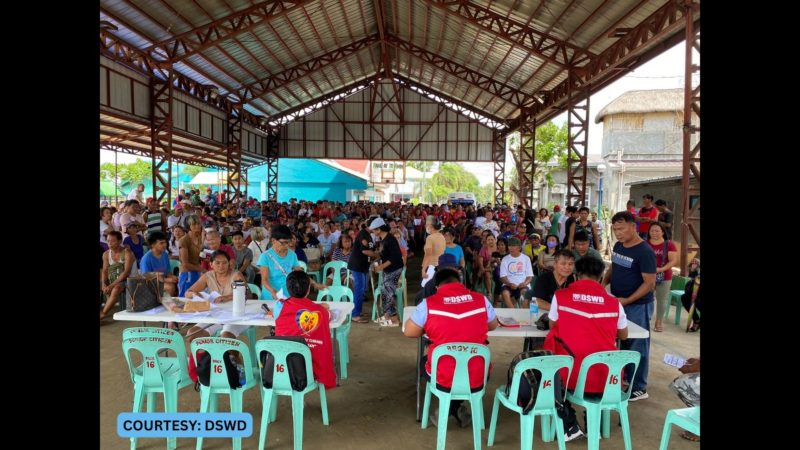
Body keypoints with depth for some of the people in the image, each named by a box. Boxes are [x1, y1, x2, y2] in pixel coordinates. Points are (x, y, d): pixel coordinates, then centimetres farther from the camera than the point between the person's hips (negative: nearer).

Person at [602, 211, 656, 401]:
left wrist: (627, 300, -23)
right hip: (616, 303, 7)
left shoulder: (645, 252, -18)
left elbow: (650, 283, -18)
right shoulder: (618, 246, 5)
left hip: (638, 306, -7)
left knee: (636, 346, 2)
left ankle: (639, 388, 13)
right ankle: (623, 377, 29)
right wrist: (603, 282, -1)